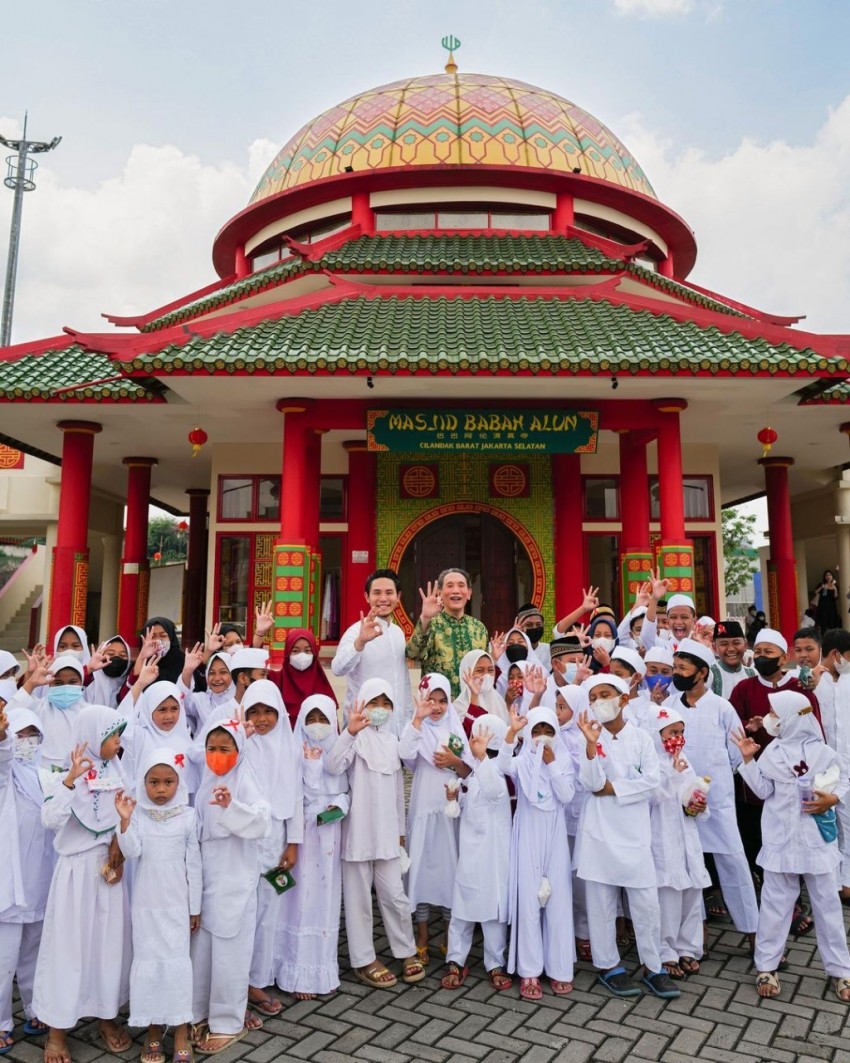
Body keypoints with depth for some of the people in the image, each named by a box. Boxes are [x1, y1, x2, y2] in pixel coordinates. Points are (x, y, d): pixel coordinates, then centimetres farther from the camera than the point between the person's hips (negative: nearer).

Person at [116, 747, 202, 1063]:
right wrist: (124, 821, -31)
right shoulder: (138, 814, -5)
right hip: (145, 904, 1)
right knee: (147, 961, 8)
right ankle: (153, 1029, 25)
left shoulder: (187, 816, -6)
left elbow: (194, 864, -1)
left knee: (177, 961, 1)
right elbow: (131, 852, -17)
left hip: (177, 904, -1)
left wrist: (195, 907, 3)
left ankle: (181, 1032, 14)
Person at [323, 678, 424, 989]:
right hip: (358, 830, -4)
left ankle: (406, 952, 25)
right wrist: (349, 731, -39)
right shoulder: (356, 738, -7)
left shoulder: (392, 740, 10)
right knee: (359, 897, 7)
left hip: (386, 832, 4)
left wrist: (401, 829, 17)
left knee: (395, 894, 7)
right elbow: (333, 767, -27)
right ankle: (363, 960, 20)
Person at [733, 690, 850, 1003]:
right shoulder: (773, 751, -2)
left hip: (817, 838, -1)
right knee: (776, 902, 8)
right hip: (780, 839, 1)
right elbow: (764, 790, -3)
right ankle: (767, 966, 18)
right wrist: (748, 760, -10)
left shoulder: (822, 752, -7)